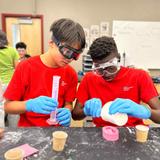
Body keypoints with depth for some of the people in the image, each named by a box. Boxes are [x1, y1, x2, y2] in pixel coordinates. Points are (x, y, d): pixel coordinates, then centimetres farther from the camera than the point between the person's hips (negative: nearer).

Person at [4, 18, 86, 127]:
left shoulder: (71, 74, -5)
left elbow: (68, 104, 4)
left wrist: (66, 113, -17)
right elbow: (7, 106, -7)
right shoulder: (26, 67, -11)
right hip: (28, 130, -2)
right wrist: (29, 105, -24)